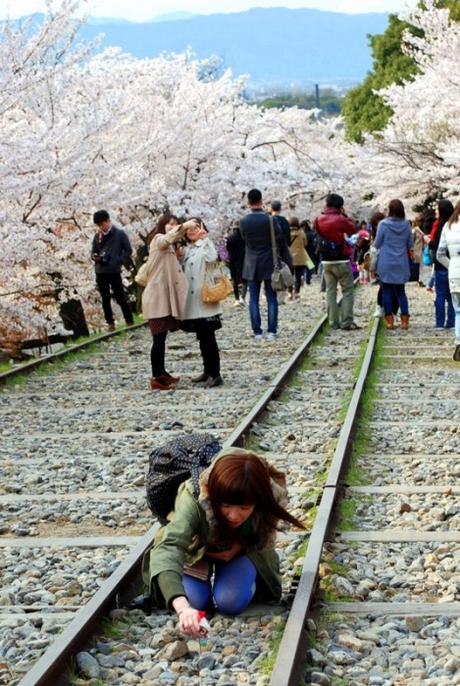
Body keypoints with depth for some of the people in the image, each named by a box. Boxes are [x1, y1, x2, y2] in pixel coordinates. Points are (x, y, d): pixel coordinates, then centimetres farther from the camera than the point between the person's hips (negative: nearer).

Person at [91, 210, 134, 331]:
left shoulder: (119, 233, -4)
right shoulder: (97, 236, 8)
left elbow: (128, 250, -3)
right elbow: (93, 251, 16)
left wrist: (118, 262, -12)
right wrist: (94, 256, -7)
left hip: (114, 271, -4)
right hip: (100, 272, 4)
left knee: (120, 298, -4)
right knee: (105, 299, 9)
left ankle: (130, 323, 3)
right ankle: (110, 323, 16)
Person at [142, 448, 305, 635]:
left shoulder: (273, 497, -36)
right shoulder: (195, 499, -44)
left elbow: (262, 542, -13)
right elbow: (168, 548, -57)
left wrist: (239, 547, -34)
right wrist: (182, 607, -72)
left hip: (244, 549, 1)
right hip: (198, 547, 0)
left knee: (231, 602, -23)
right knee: (194, 600, -21)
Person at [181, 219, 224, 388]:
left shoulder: (206, 245, -7)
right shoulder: (187, 250, 16)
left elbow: (212, 258, -28)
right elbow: (182, 271, 18)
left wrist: (204, 238, -24)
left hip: (205, 300, -8)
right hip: (192, 301, 8)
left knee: (208, 337, -6)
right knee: (202, 337, 13)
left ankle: (215, 374, -3)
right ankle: (208, 371, 20)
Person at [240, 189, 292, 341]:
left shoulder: (244, 222, -4)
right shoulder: (269, 219, -11)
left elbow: (245, 240, 7)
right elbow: (280, 241, -6)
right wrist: (287, 261, 2)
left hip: (252, 265, 2)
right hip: (269, 264, -2)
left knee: (254, 299, 6)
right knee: (271, 299, 4)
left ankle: (257, 332, 3)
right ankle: (272, 332, 0)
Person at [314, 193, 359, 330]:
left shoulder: (319, 220, 1)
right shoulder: (340, 219, -13)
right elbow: (354, 229, 0)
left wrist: (325, 212, 13)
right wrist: (344, 215, 5)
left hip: (326, 261, 5)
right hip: (341, 261, -5)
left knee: (330, 291, 8)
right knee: (347, 292, 1)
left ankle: (334, 322, 6)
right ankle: (346, 322, -5)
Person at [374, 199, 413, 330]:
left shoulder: (383, 224, -11)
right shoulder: (406, 225, -2)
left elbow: (377, 244, -5)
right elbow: (410, 245, 6)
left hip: (386, 264, -3)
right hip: (401, 264, 3)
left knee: (387, 292, 6)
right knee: (401, 291, 11)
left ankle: (389, 320, 5)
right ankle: (405, 320, 5)